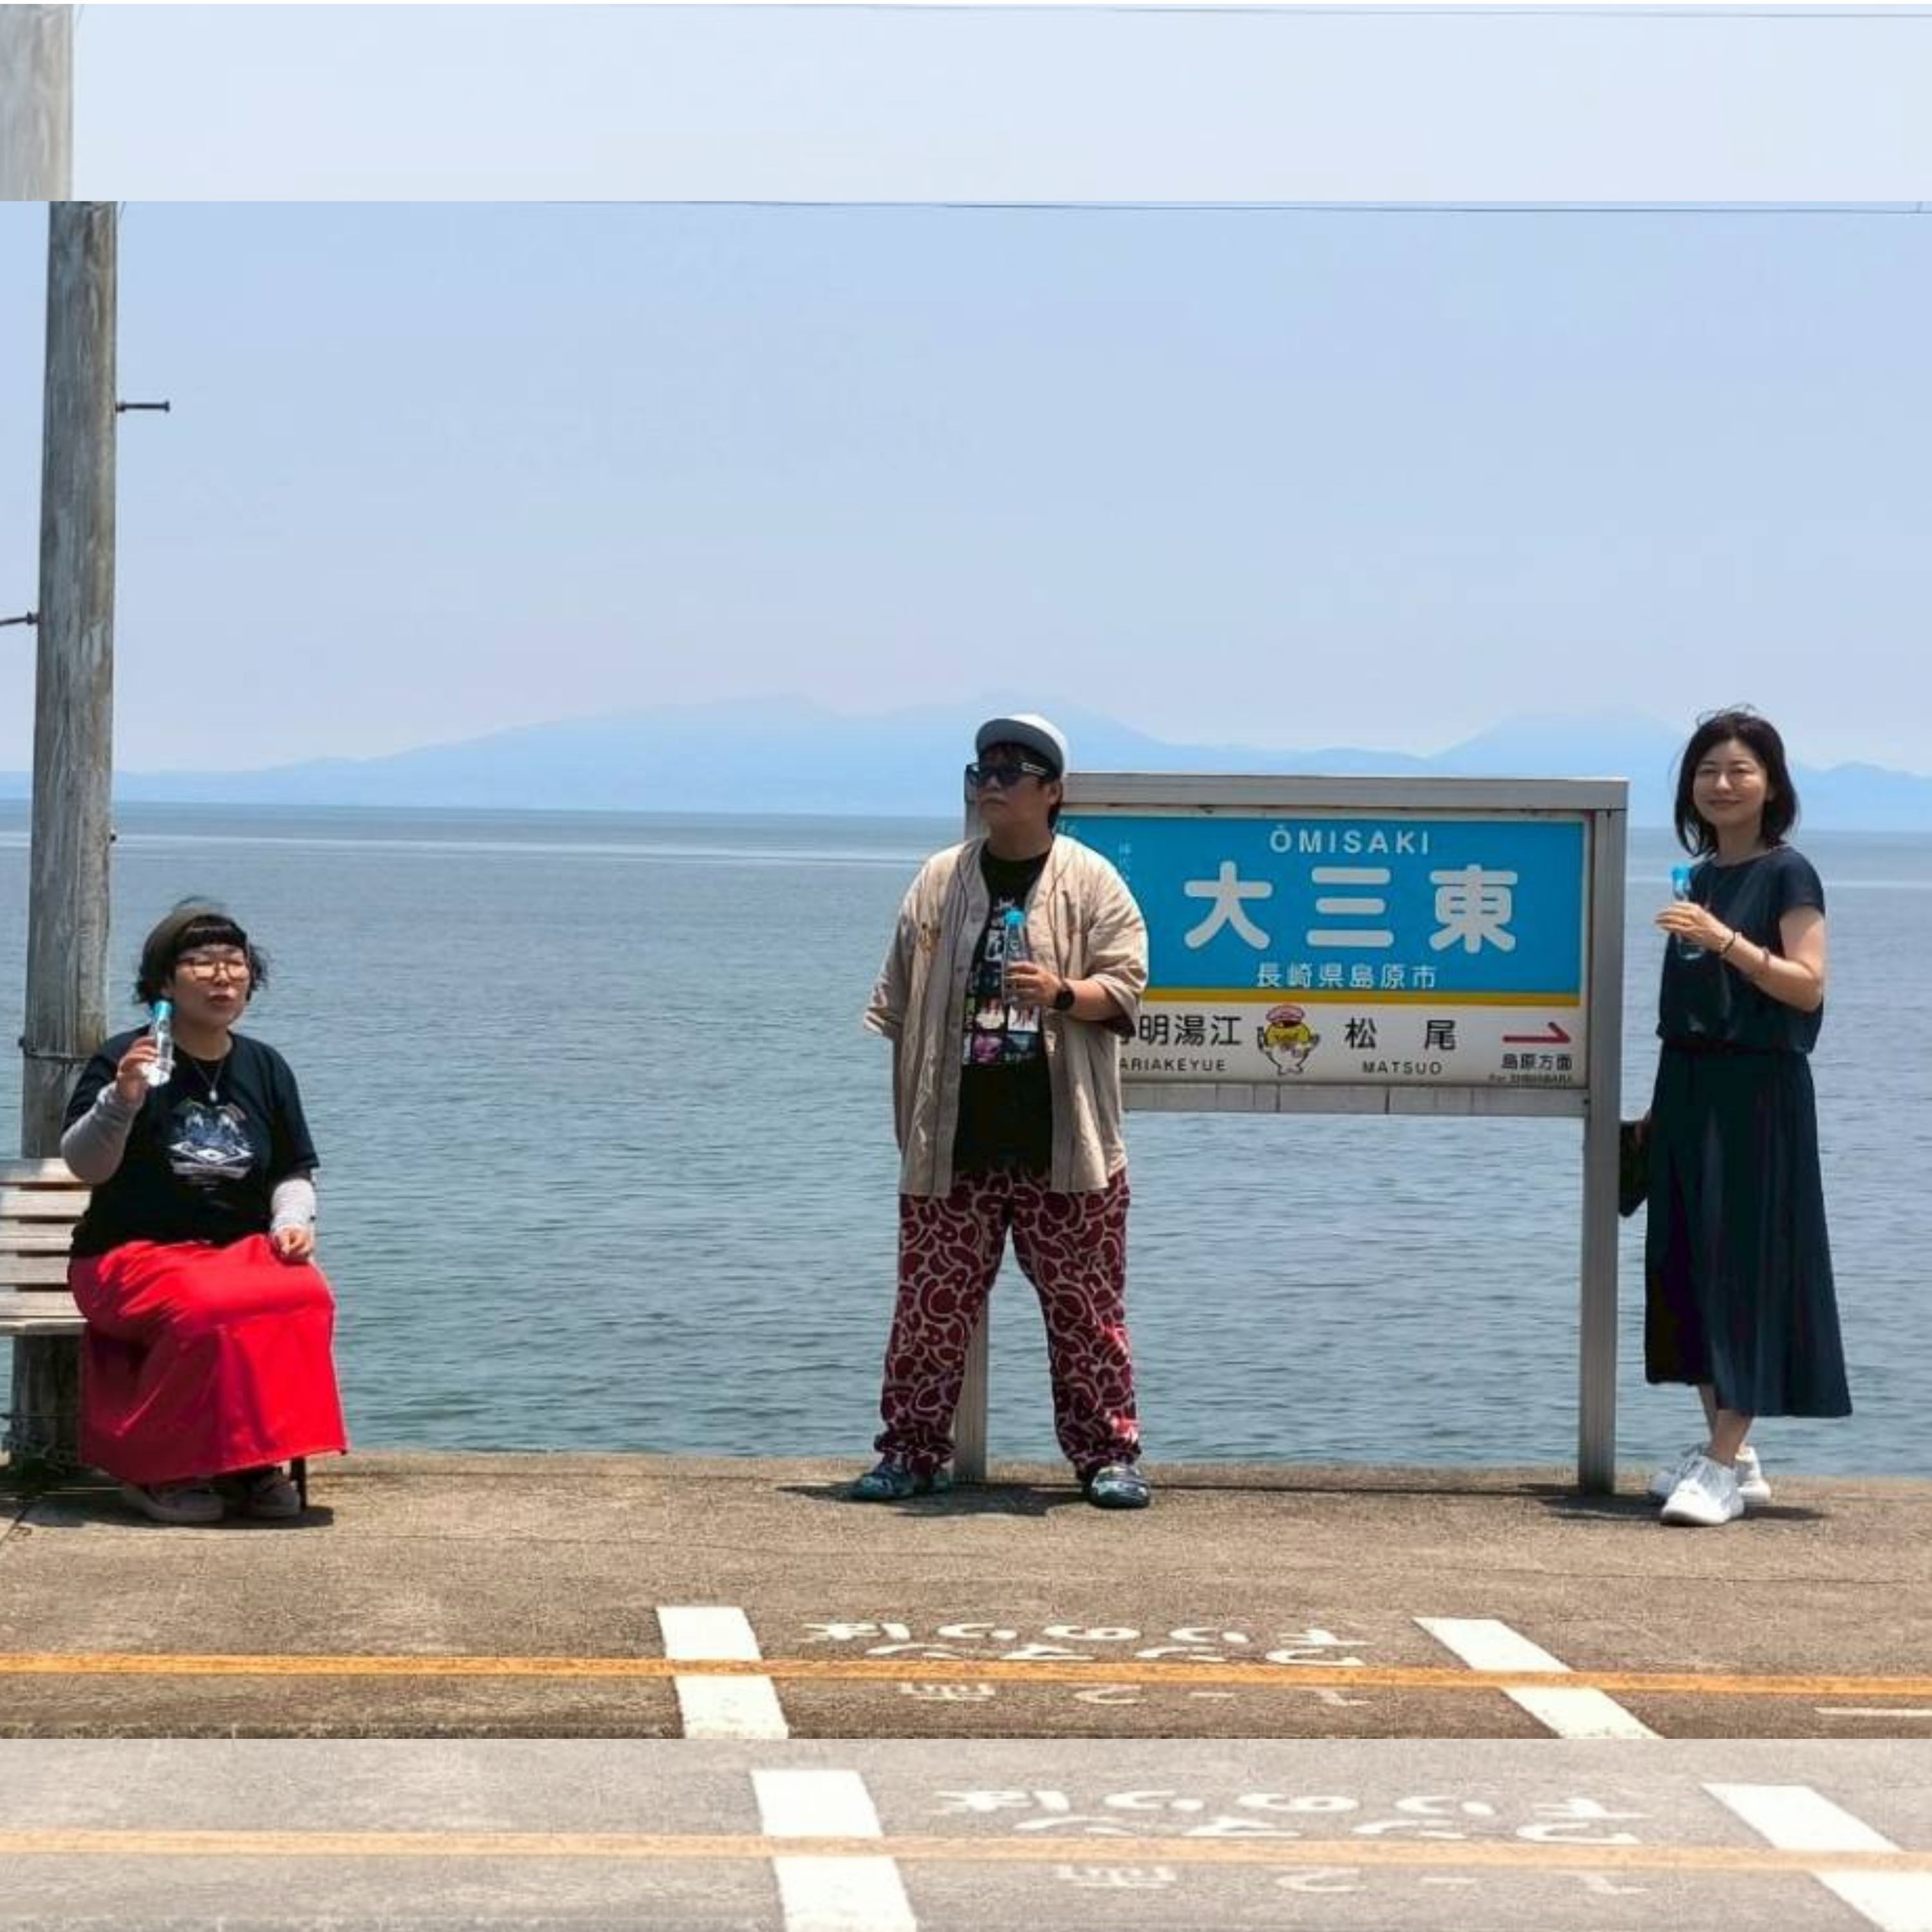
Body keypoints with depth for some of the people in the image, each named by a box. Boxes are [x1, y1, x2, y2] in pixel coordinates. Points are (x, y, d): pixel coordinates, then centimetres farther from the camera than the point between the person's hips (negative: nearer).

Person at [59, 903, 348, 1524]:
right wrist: (121, 1101, -30)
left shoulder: (265, 1067, 13)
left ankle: (253, 1462, -15)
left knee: (307, 1297, -29)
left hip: (242, 1250, 4)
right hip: (135, 1256, -4)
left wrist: (293, 1223, -2)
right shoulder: (124, 1060, -3)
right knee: (205, 1309, -37)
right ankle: (150, 1470, -18)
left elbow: (295, 1172, 19)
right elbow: (84, 1165, -12)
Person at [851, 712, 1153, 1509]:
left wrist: (1064, 993, -22)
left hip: (1062, 1146, -2)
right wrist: (905, 1116, 9)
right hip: (954, 1147, 2)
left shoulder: (1091, 882, 2)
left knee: (1085, 1309, 2)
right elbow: (898, 1005, 13)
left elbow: (1126, 987, -1)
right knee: (931, 1307, 4)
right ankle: (912, 1450, 12)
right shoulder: (940, 882, 10)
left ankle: (1108, 1455, 9)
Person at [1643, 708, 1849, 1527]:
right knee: (1686, 1264, 8)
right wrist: (1660, 1108, 17)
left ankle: (1724, 1466, -10)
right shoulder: (1700, 877, 15)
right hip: (1688, 1087, 8)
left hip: (1757, 1090, -8)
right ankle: (1726, 1450, 16)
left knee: (1742, 1264, -8)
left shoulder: (1787, 875, -6)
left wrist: (1725, 939, -26)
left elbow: (1807, 985, -16)